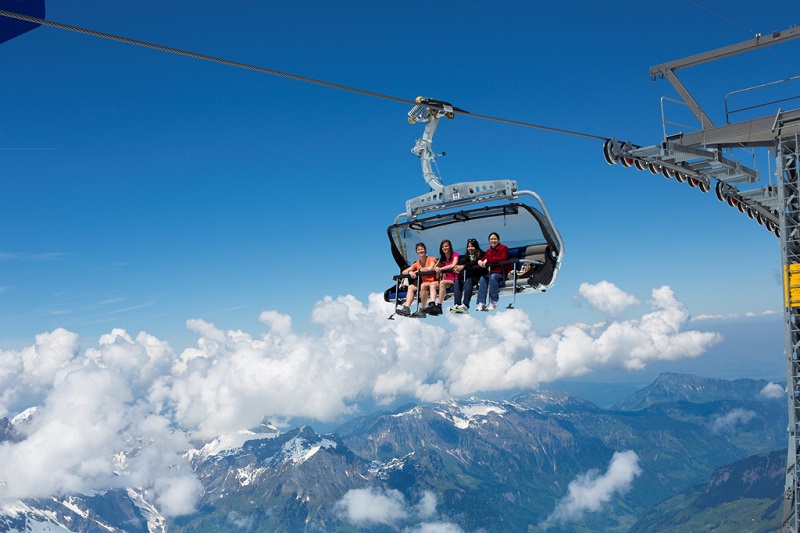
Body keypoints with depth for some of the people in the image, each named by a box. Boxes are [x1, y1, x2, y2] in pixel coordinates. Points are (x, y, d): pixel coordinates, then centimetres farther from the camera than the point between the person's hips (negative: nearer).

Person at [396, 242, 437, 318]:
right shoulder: (417, 263, 12)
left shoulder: (432, 259, 0)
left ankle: (422, 310, -32)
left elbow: (430, 268, -22)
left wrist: (418, 270, -10)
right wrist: (410, 272, -16)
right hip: (423, 283, 6)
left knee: (423, 285, -34)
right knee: (411, 287, -15)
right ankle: (406, 308, -31)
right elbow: (404, 272, 7)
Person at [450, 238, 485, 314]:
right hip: (468, 276, 6)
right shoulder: (466, 256, 20)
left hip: (477, 276, -6)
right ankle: (457, 305, -33)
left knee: (468, 281, -34)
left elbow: (475, 263, -17)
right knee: (457, 282, -20)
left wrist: (463, 266, -28)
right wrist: (457, 267, -21)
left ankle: (465, 305, -46)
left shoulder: (481, 254, 2)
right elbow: (461, 263, 3)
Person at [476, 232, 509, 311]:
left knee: (493, 277, -34)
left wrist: (488, 260, -20)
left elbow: (502, 258, -18)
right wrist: (480, 261, -19)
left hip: (502, 273, -5)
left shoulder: (503, 248, -1)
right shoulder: (488, 251, 15)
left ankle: (494, 303, -32)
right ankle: (481, 303, -26)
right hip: (491, 273, 5)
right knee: (482, 278, -23)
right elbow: (484, 259, 7)